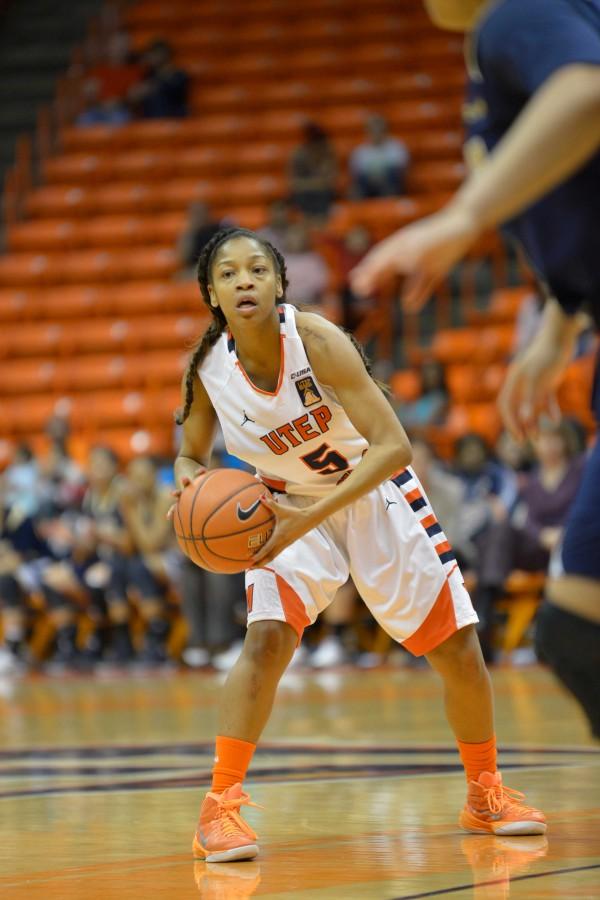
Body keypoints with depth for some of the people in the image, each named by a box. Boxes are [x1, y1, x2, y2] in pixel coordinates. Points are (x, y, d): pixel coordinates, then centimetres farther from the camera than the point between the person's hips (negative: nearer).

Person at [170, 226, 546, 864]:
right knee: (267, 638, -24)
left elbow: (392, 445, -32)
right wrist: (189, 480, -23)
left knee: (458, 650, 0)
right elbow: (191, 455, 2)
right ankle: (219, 810, -18)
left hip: (375, 494, -1)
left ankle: (486, 796, 22)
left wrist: (311, 516, -39)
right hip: (291, 507, 1)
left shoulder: (318, 341, -29)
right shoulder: (206, 367, -17)